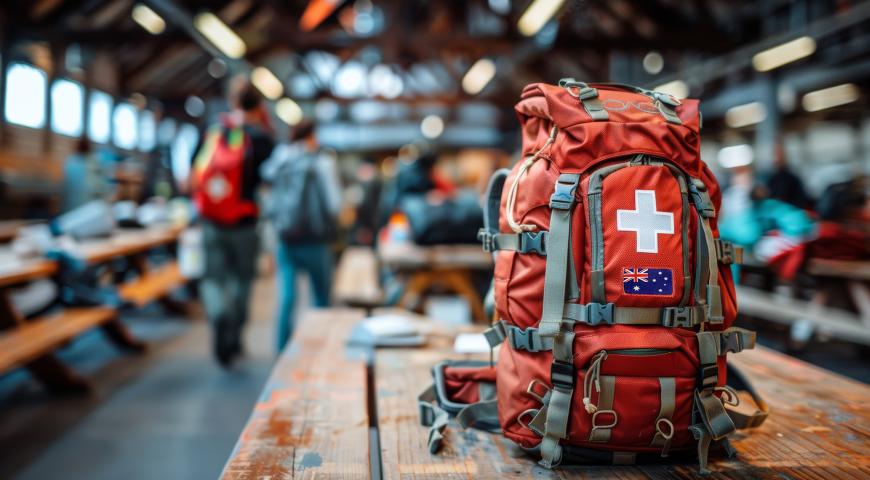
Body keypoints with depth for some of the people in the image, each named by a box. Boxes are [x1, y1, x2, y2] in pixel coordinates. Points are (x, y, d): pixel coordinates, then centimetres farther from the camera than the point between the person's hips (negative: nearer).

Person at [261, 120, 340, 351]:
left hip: (285, 238, 4)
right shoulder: (321, 162, -7)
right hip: (314, 239, -3)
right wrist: (329, 227, 8)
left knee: (286, 296, 4)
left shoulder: (278, 158, 5)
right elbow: (333, 203, -10)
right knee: (321, 296, 10)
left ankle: (283, 349, 3)